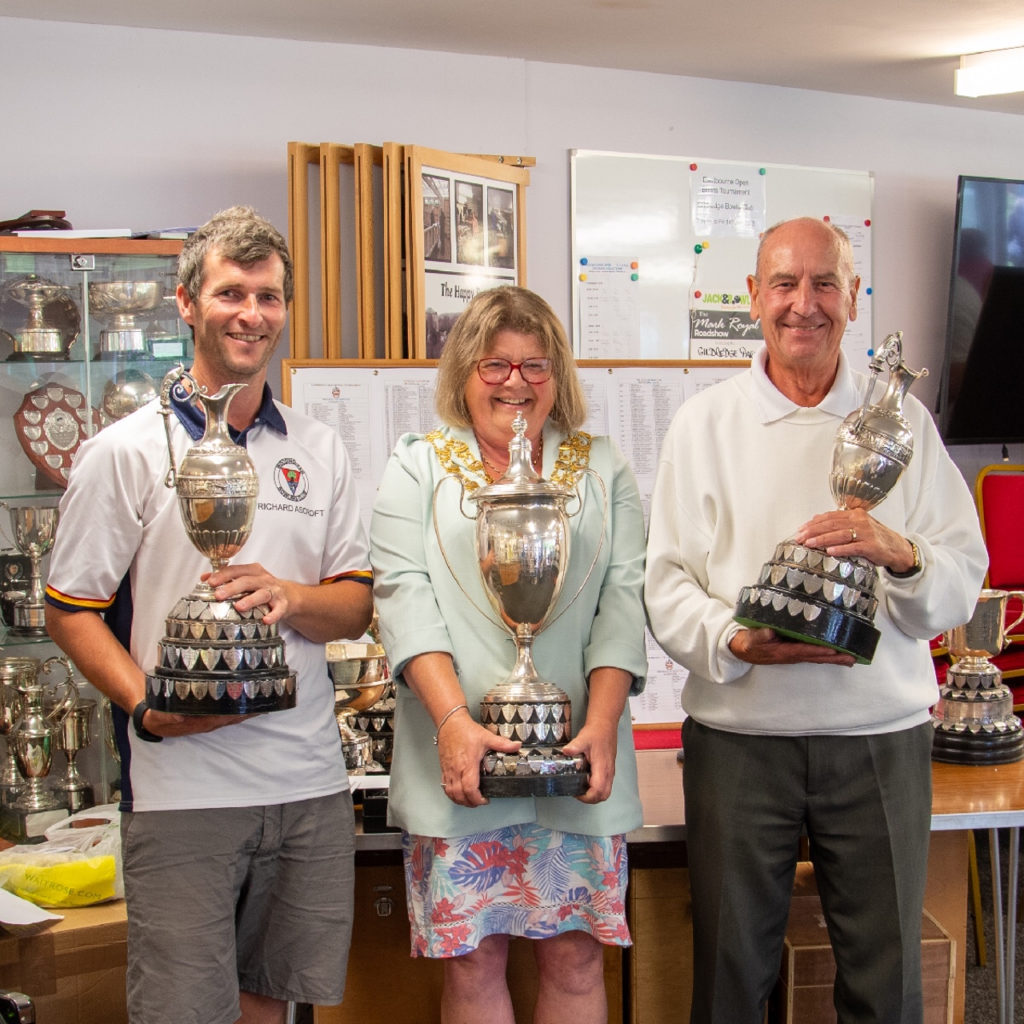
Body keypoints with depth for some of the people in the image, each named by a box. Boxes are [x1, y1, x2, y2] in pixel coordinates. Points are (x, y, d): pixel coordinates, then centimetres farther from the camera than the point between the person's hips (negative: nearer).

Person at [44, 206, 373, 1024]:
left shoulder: (319, 451, 11)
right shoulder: (128, 451, -1)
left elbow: (356, 605, 10)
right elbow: (71, 610, -2)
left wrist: (288, 598, -12)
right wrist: (148, 707, -17)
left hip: (309, 781, 4)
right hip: (181, 783, -4)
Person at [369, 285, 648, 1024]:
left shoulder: (603, 470, 12)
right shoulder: (418, 468, 8)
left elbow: (623, 602, 4)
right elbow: (405, 597, -2)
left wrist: (602, 725, -10)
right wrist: (453, 721, -16)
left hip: (577, 761, 1)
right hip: (459, 758, -1)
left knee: (575, 955, 5)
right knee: (472, 958, 5)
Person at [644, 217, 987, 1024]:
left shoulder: (902, 421, 7)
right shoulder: (704, 424, 5)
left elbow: (963, 583, 1)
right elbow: (668, 584, -1)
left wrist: (900, 555, -20)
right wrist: (738, 642, -20)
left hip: (880, 737, 1)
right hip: (738, 736, 0)